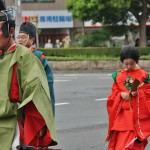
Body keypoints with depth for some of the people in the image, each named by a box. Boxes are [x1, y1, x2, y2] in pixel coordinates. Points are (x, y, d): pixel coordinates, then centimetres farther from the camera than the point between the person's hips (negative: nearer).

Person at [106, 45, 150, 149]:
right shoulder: (118, 76, 8)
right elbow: (114, 92, 11)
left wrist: (138, 94, -20)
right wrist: (121, 94, -10)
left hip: (137, 113, -4)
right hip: (121, 113, 4)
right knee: (117, 140, 6)